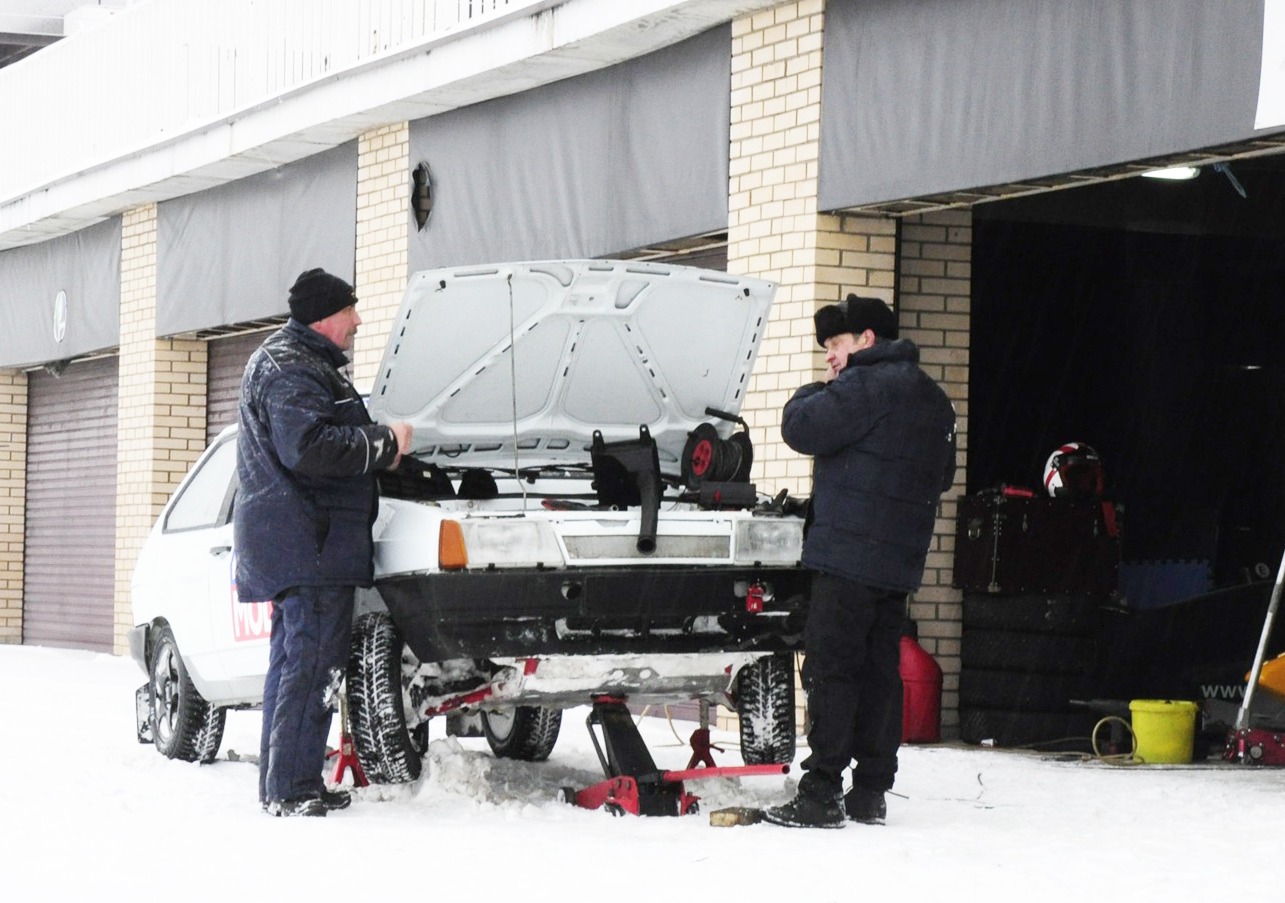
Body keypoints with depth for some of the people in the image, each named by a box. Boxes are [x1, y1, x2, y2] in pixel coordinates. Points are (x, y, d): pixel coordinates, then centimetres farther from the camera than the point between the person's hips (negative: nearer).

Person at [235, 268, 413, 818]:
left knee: (293, 660, 15)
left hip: (294, 542, 12)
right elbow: (310, 448, -24)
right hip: (309, 542, -12)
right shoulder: (290, 369, -12)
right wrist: (385, 444, -15)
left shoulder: (303, 363, 24)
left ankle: (281, 785, 21)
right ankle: (292, 788, -13)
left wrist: (377, 446, 14)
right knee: (313, 663, -12)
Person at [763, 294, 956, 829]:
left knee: (831, 668, -8)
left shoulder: (868, 384, -11)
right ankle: (870, 793, 11)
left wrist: (822, 389, 4)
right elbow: (943, 475, 28)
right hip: (900, 559, 9)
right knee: (880, 670, 10)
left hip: (850, 553, -9)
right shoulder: (933, 399, 20)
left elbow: (801, 428, -13)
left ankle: (821, 793, -10)